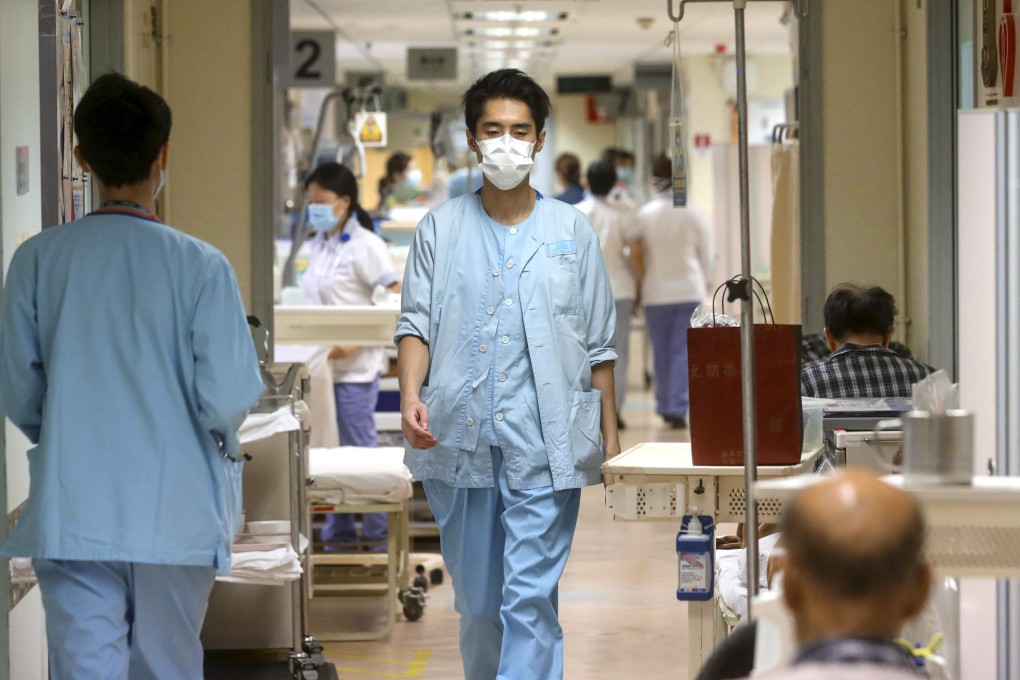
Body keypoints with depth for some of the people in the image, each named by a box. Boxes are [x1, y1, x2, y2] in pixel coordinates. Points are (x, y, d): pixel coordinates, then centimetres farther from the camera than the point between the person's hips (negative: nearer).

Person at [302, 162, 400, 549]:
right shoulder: (320, 244, 14)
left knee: (360, 449, -3)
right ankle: (338, 533, 18)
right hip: (322, 362, 7)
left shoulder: (364, 245, -10)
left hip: (354, 367, -7)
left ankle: (377, 537, 6)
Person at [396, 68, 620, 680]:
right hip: (459, 439, 2)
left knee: (530, 598, -9)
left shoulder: (572, 231, 8)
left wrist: (611, 434, 5)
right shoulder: (441, 229, 9)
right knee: (477, 601, 11)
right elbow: (416, 324, 3)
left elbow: (599, 345, 9)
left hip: (544, 444, -2)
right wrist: (411, 396, -15)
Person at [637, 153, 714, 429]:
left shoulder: (644, 215, -7)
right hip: (690, 291, 0)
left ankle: (665, 405, 21)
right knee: (684, 351, 0)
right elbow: (708, 255, 4)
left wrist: (639, 288, 13)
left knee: (661, 352, 12)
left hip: (656, 292, 0)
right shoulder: (694, 215, -5)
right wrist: (701, 283, 20)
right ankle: (678, 408, -7)